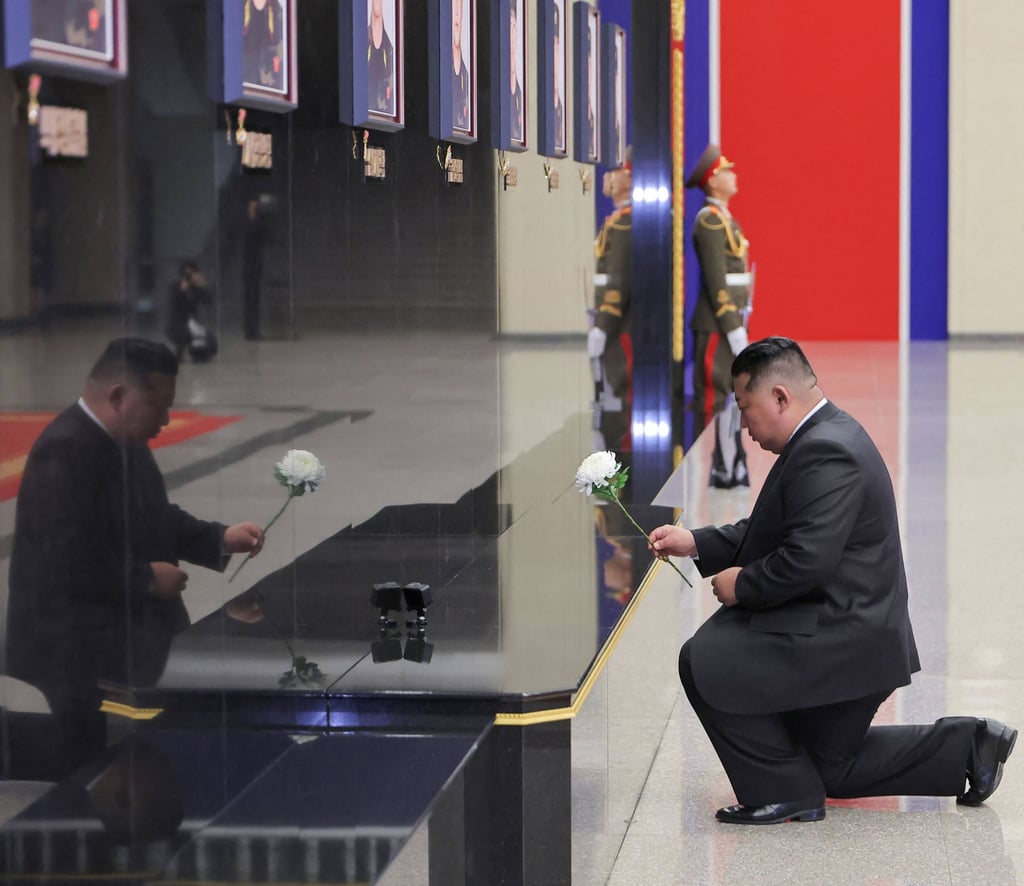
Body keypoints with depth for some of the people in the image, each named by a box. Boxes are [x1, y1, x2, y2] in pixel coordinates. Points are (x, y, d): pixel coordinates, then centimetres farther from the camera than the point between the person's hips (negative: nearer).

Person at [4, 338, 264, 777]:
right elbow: (70, 562, -28)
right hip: (78, 660, -10)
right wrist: (148, 578, -18)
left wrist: (221, 538, 4)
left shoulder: (124, 443, 9)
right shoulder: (65, 452, -22)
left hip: (128, 641, 10)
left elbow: (157, 519, 20)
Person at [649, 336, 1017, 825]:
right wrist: (697, 543, 8)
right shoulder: (828, 437, 11)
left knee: (703, 660, -14)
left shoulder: (826, 454, -23)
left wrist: (742, 586, -16)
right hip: (854, 640, 11)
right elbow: (775, 530, 17)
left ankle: (784, 792, -5)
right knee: (829, 768, 23)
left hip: (843, 638, -11)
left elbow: (808, 558, -32)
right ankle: (968, 747, 22)